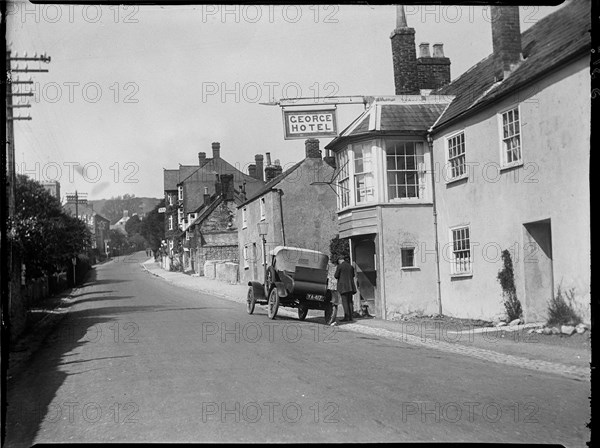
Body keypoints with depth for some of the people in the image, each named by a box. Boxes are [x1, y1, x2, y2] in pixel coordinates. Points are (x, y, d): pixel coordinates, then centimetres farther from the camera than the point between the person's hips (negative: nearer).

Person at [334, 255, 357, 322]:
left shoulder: (339, 266, -6)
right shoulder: (350, 266, 11)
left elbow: (336, 276, -6)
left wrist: (335, 274, 16)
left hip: (343, 286, -6)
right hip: (350, 286, 6)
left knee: (344, 301, -6)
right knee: (350, 301, 9)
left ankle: (347, 317, -12)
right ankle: (350, 317, 5)